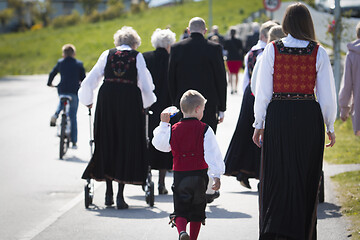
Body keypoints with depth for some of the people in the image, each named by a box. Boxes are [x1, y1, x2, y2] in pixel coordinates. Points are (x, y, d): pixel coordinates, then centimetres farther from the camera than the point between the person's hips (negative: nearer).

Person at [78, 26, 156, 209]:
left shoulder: (107, 55, 13)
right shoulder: (137, 57, 8)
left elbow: (89, 81, 12)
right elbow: (145, 84, 6)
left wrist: (87, 101, 25)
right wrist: (146, 103, 22)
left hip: (107, 98, 2)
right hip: (130, 100, -2)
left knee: (107, 143, 12)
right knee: (127, 144, 3)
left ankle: (109, 194, 13)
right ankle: (120, 196, -3)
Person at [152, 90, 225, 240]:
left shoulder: (173, 130, 0)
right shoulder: (204, 130, -7)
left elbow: (159, 143, 17)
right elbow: (212, 153, -10)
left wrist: (163, 124, 26)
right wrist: (216, 175, -10)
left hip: (180, 175, 1)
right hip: (199, 174, -1)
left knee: (180, 211, 2)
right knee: (197, 210, 16)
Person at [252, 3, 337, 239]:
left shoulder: (272, 49, -3)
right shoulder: (319, 53, -2)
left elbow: (263, 92, -1)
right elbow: (327, 94, 0)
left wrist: (259, 124, 7)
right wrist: (330, 127, 9)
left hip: (278, 115, 0)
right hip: (309, 116, 0)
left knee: (277, 175, 5)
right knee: (306, 176, 12)